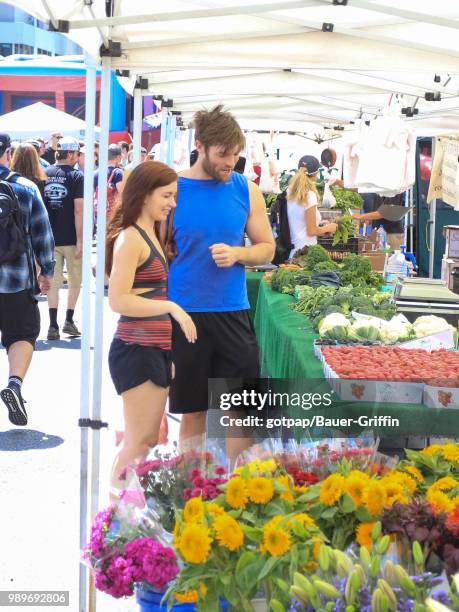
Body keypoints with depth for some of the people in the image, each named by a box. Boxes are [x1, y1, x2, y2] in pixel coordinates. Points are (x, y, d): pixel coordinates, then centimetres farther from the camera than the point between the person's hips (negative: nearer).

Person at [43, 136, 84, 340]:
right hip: (70, 239, -3)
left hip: (49, 238, 3)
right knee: (75, 281, 14)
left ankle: (53, 325, 0)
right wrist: (80, 240, -12)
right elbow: (78, 211, -14)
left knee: (53, 282, 6)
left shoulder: (43, 175, 4)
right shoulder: (76, 176, -8)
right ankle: (69, 321, 13)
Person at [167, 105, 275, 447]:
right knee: (193, 412, 7)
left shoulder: (247, 190, 4)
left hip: (233, 313, 2)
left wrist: (236, 253, -11)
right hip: (185, 314, -2)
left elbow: (267, 249, 11)